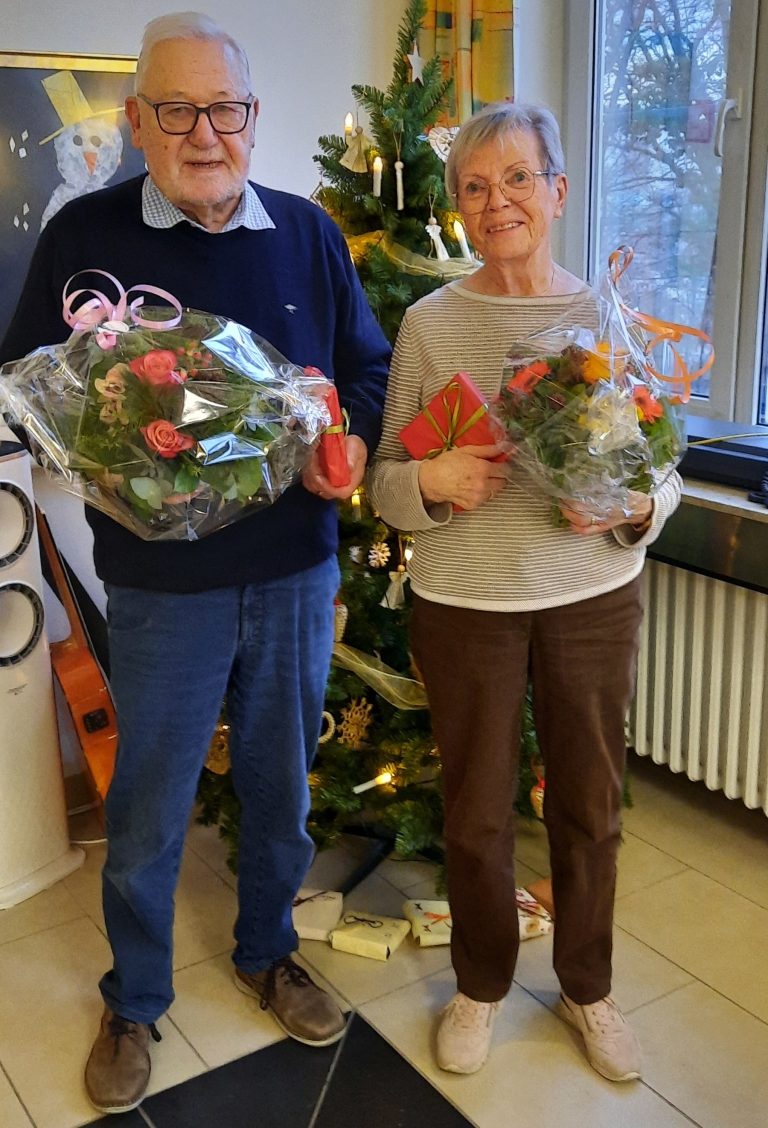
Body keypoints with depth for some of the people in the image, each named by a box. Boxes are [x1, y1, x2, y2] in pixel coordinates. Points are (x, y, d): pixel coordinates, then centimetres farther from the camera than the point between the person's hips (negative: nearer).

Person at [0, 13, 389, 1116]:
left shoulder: (307, 232, 2)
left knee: (284, 788, 18)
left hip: (296, 570, 3)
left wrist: (354, 444, -10)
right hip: (163, 580, -2)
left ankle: (268, 954, 44)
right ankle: (133, 1004, 35)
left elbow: (370, 370, 9)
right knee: (147, 812, 11)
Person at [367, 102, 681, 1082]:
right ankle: (481, 985, 40)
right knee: (476, 813, 13)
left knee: (590, 807, 15)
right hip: (465, 605, -1)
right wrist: (434, 481, -22)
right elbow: (385, 484, 0)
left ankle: (586, 985, 41)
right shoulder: (429, 322, -4)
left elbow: (665, 471, 3)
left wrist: (631, 507, -19)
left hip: (594, 600, 1)